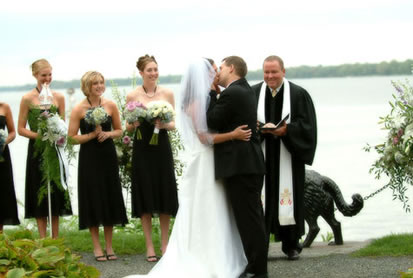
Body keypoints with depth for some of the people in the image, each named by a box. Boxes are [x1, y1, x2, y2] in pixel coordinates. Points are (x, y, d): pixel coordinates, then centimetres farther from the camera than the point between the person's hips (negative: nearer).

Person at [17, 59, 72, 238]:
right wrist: (40, 136, -16)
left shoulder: (58, 97, 6)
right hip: (37, 151, -3)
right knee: (40, 195, 0)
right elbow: (20, 129, -3)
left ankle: (55, 240, 13)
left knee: (56, 192, 6)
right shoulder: (27, 99, -4)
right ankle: (43, 240, 4)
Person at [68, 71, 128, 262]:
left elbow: (119, 130, 11)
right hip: (89, 158, -3)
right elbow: (72, 137, -7)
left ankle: (109, 246, 17)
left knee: (110, 198, 6)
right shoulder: (78, 109, -8)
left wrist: (108, 134, -9)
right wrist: (92, 135, -18)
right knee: (93, 199, 1)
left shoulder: (111, 105, 1)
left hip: (108, 155, 3)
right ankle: (97, 247, 11)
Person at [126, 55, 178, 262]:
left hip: (162, 146, 1)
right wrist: (134, 123, -17)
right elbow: (128, 128, 4)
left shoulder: (167, 93, 3)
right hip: (142, 149, -1)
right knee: (145, 194, 1)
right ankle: (149, 246, 10)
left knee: (165, 193, 3)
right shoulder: (133, 96, -1)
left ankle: (165, 243, 16)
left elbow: (174, 124, 6)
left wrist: (165, 124, -15)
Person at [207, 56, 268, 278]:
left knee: (248, 218, -6)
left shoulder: (231, 94, -14)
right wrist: (216, 93, 7)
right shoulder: (246, 91, 16)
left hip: (240, 165, -10)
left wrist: (212, 93, -3)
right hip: (251, 162, 10)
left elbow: (212, 122, -10)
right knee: (252, 217, 14)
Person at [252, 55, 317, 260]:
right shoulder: (252, 94, 5)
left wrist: (286, 130, -17)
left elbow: (306, 125, -2)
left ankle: (291, 245, 13)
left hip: (287, 157, -1)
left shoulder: (298, 94, 1)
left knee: (289, 199, 2)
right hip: (261, 157, 1)